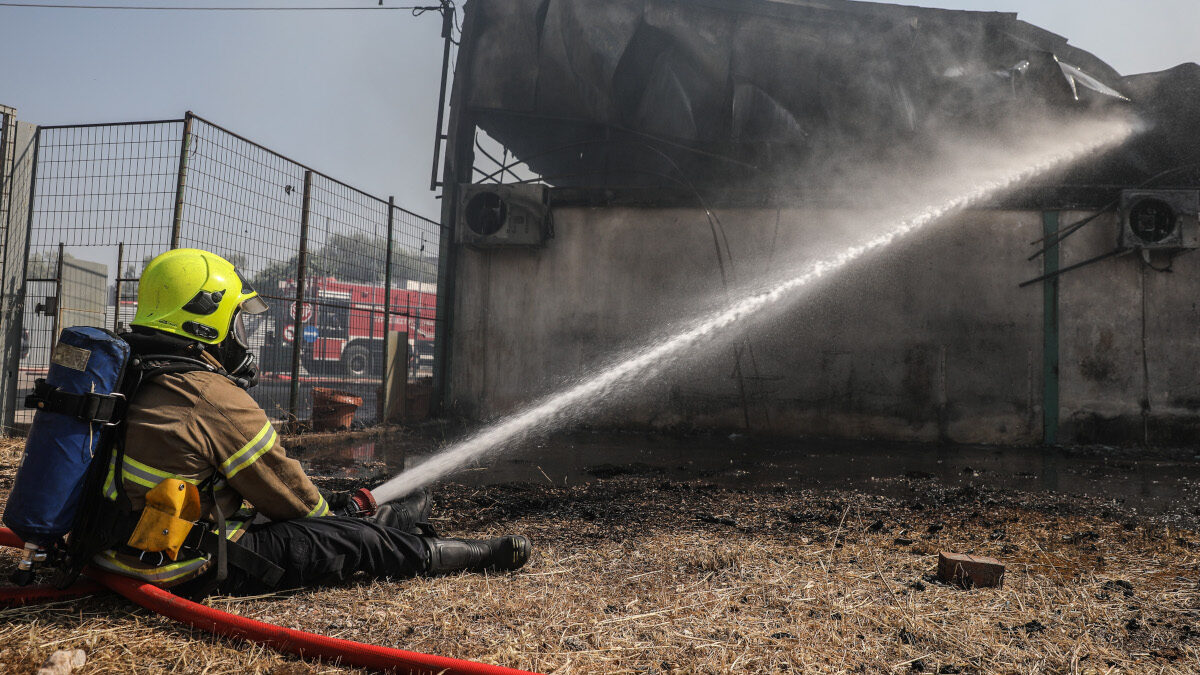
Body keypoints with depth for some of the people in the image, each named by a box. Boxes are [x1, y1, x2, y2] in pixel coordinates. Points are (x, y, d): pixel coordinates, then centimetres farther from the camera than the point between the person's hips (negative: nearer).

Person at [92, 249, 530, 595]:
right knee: (353, 540, -1)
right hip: (189, 565, -9)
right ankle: (477, 555, 12)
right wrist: (326, 510, 9)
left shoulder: (144, 380, 6)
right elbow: (283, 488, -13)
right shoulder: (216, 399, -24)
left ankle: (380, 519, 44)